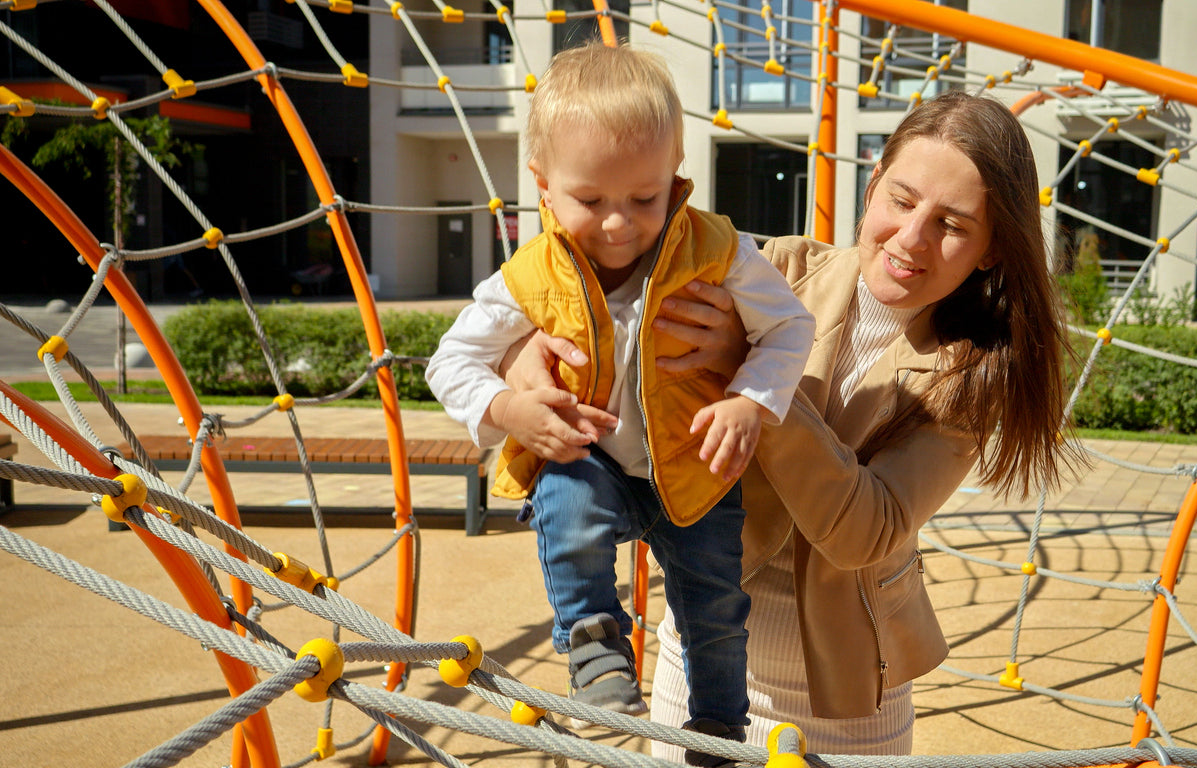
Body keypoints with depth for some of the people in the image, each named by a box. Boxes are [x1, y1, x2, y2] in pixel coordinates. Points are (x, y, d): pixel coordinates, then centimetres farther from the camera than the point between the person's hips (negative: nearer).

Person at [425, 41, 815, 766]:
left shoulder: (718, 252, -18)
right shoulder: (532, 278, -17)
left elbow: (790, 326, -8)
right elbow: (453, 361, -9)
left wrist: (751, 404, -25)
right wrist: (506, 409, -29)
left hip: (695, 468, 1)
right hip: (588, 461, 0)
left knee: (717, 610, 7)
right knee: (566, 504, -34)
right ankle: (593, 632, -5)